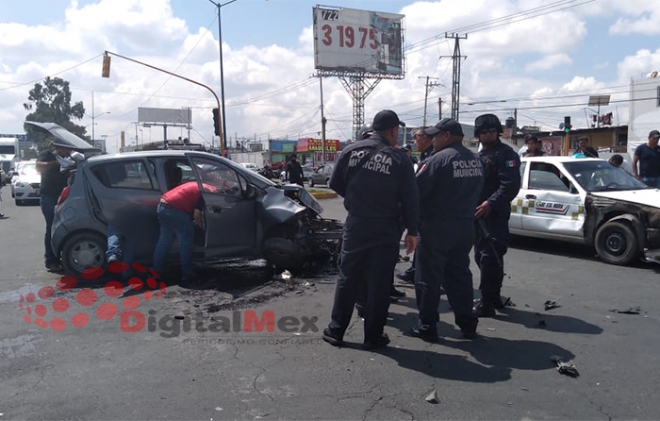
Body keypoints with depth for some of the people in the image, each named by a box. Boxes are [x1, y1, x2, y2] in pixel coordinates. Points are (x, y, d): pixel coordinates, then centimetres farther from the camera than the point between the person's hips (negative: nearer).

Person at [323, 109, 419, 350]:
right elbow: (410, 199, -8)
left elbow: (335, 184, 5)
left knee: (348, 278, 12)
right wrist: (412, 231, 1)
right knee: (380, 282, 7)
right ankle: (373, 337, 14)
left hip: (356, 224, 2)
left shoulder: (351, 150, -2)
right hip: (386, 229, -2)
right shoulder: (399, 159, -9)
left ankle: (336, 331, 18)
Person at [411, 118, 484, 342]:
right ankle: (467, 323, 22)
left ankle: (427, 325, 9)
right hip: (465, 225, 8)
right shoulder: (475, 160, 9)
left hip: (437, 226, -7)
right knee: (459, 275, 16)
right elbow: (477, 191, 13)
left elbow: (417, 190, -16)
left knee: (429, 277, 3)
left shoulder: (439, 159, -16)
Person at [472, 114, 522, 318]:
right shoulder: (480, 155, 20)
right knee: (481, 256, 15)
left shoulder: (506, 154, -8)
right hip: (478, 213, 10)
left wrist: (491, 203, -27)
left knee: (490, 258, -10)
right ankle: (493, 297, 27)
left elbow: (510, 185, -20)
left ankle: (487, 303, -6)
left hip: (494, 214, -9)